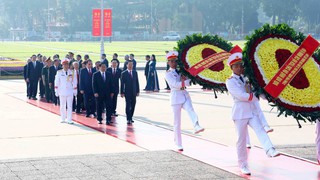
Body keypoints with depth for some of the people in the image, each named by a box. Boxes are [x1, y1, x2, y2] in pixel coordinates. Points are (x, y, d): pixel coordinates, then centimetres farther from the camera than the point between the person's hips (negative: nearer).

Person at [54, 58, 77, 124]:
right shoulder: (59, 72, 0)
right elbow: (56, 82, 3)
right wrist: (56, 91, 1)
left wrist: (75, 91, 5)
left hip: (70, 92, 0)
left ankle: (69, 120, -2)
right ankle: (63, 119, 18)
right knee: (62, 106, 8)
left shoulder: (72, 72, 1)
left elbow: (74, 82, 6)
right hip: (62, 92, 0)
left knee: (70, 106, -3)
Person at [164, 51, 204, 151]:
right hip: (176, 97, -3)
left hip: (185, 95, 3)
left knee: (190, 110, -29)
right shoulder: (168, 74, 0)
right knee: (177, 122, 1)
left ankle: (197, 127, -55)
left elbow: (188, 83, 4)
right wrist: (184, 82, -7)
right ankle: (178, 145, 9)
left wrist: (183, 80, -10)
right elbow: (175, 84, -15)